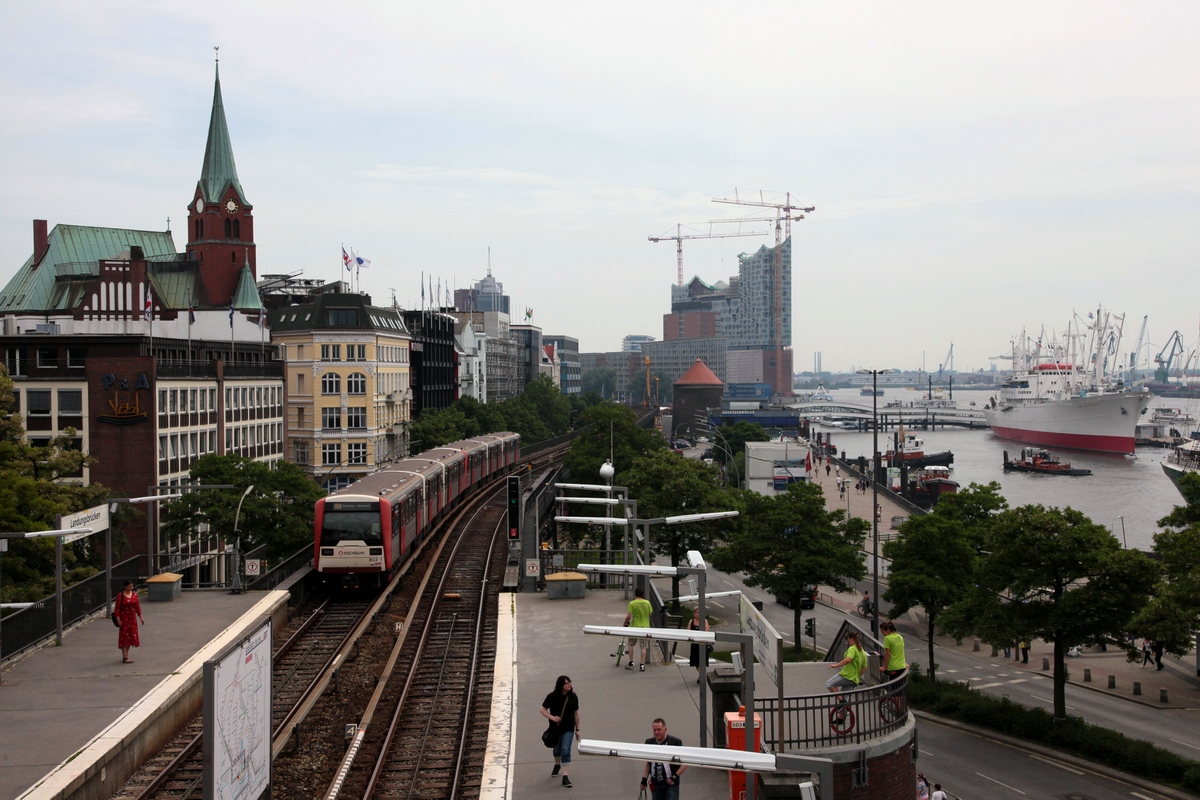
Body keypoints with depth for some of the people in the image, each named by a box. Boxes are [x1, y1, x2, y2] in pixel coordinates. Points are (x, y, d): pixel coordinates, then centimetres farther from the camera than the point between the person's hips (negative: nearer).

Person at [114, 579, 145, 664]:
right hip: (124, 618, -6)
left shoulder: (134, 594, 5)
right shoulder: (120, 596, -11)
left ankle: (126, 655, 21)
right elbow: (117, 608, -13)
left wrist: (140, 616, 8)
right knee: (124, 637, -6)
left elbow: (137, 606, 10)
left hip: (132, 618, 6)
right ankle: (125, 658, -8)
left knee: (130, 637, 10)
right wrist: (118, 619, -19)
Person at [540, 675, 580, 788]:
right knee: (557, 750, 18)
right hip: (556, 728, 0)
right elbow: (543, 710, -4)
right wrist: (552, 717, -21)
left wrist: (577, 729, 7)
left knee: (565, 750, -12)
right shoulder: (552, 697, -12)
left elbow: (576, 713, 4)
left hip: (568, 729, 0)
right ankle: (557, 765, 50)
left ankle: (565, 777, -11)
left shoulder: (573, 697, -6)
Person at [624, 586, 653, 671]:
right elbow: (651, 614, 3)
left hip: (635, 627, -1)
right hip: (645, 627, 1)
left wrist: (626, 623, 2)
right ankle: (642, 665, 3)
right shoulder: (647, 603, -4)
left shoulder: (632, 603, -11)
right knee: (644, 647, 5)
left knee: (631, 645, 18)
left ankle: (631, 663, 18)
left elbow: (629, 616, -15)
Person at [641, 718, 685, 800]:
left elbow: (685, 763, -6)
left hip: (671, 784, -4)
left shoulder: (675, 742, -11)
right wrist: (644, 779, 8)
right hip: (655, 784, 4)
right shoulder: (649, 742, 4)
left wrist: (675, 776, -14)